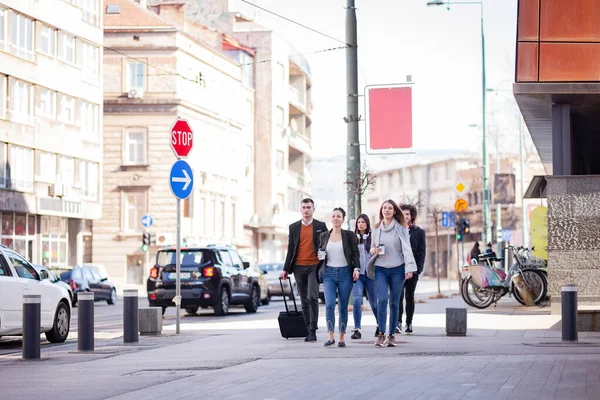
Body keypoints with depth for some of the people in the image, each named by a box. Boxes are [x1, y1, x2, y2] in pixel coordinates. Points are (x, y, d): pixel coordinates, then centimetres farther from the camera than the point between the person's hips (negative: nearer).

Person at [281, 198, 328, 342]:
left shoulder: (321, 226, 6)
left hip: (314, 266, -3)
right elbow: (290, 249, 13)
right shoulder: (294, 227, 12)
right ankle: (309, 331, 12)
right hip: (299, 267, 3)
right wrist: (286, 269, 9)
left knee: (312, 297, -17)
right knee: (304, 301, 6)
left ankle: (313, 331, -15)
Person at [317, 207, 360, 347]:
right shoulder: (324, 236, 10)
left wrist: (356, 268, -11)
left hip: (345, 273, -1)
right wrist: (320, 256, -1)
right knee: (329, 304, -15)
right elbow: (320, 253, 21)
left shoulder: (349, 235, 3)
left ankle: (341, 337, 10)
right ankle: (330, 336, -10)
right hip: (329, 273, 1)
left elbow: (355, 254, 3)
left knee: (343, 307, 2)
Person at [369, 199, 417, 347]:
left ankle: (392, 335, 11)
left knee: (394, 302, 3)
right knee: (382, 299, -14)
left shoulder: (401, 228, 1)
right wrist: (374, 250, -4)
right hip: (380, 269, 1)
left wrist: (409, 268, -13)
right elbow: (372, 247, 21)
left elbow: (407, 248, -4)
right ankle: (381, 334, -11)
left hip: (397, 269, -1)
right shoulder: (376, 229, 9)